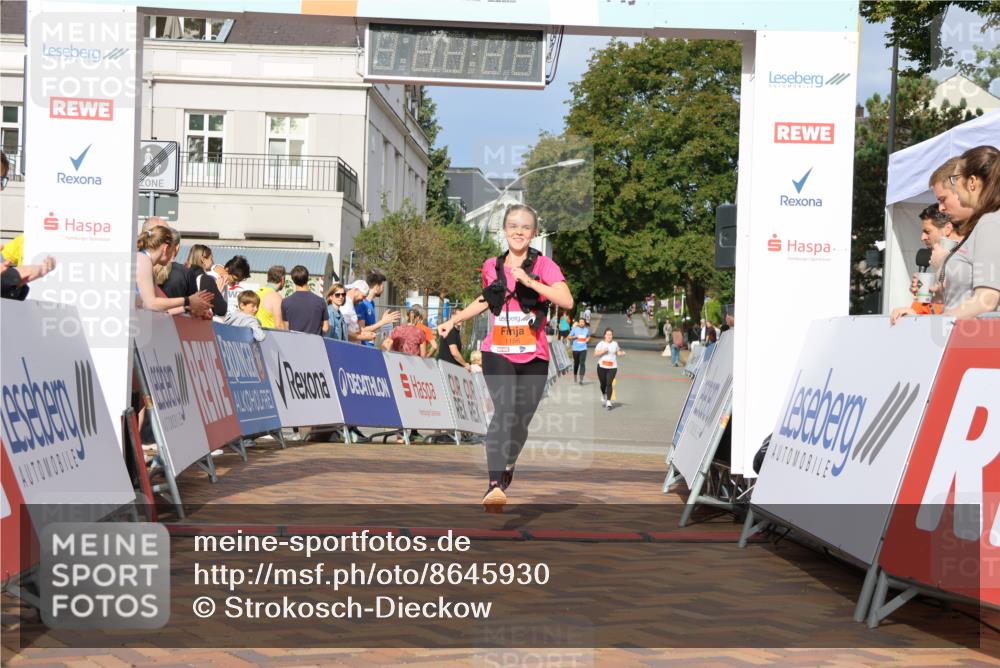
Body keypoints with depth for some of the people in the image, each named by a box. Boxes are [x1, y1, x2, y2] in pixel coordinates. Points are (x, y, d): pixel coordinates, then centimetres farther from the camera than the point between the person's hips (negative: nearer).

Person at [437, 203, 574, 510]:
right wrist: (453, 320, 23)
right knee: (505, 410, -22)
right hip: (498, 354, 0)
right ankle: (494, 485, -31)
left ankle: (508, 466, 38)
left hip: (533, 358, 0)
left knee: (521, 421, 8)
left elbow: (567, 302, -17)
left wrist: (530, 281, -23)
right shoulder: (492, 266, 7)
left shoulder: (544, 265, -3)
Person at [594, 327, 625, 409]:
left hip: (612, 367, 0)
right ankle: (603, 395, 42)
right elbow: (595, 354, -4)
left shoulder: (615, 344, 9)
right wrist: (603, 351, -18)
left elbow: (618, 353, 22)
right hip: (602, 366, 0)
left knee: (609, 383, -14)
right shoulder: (601, 344, 1)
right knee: (603, 383, 9)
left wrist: (621, 353, 1)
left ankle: (608, 401, -15)